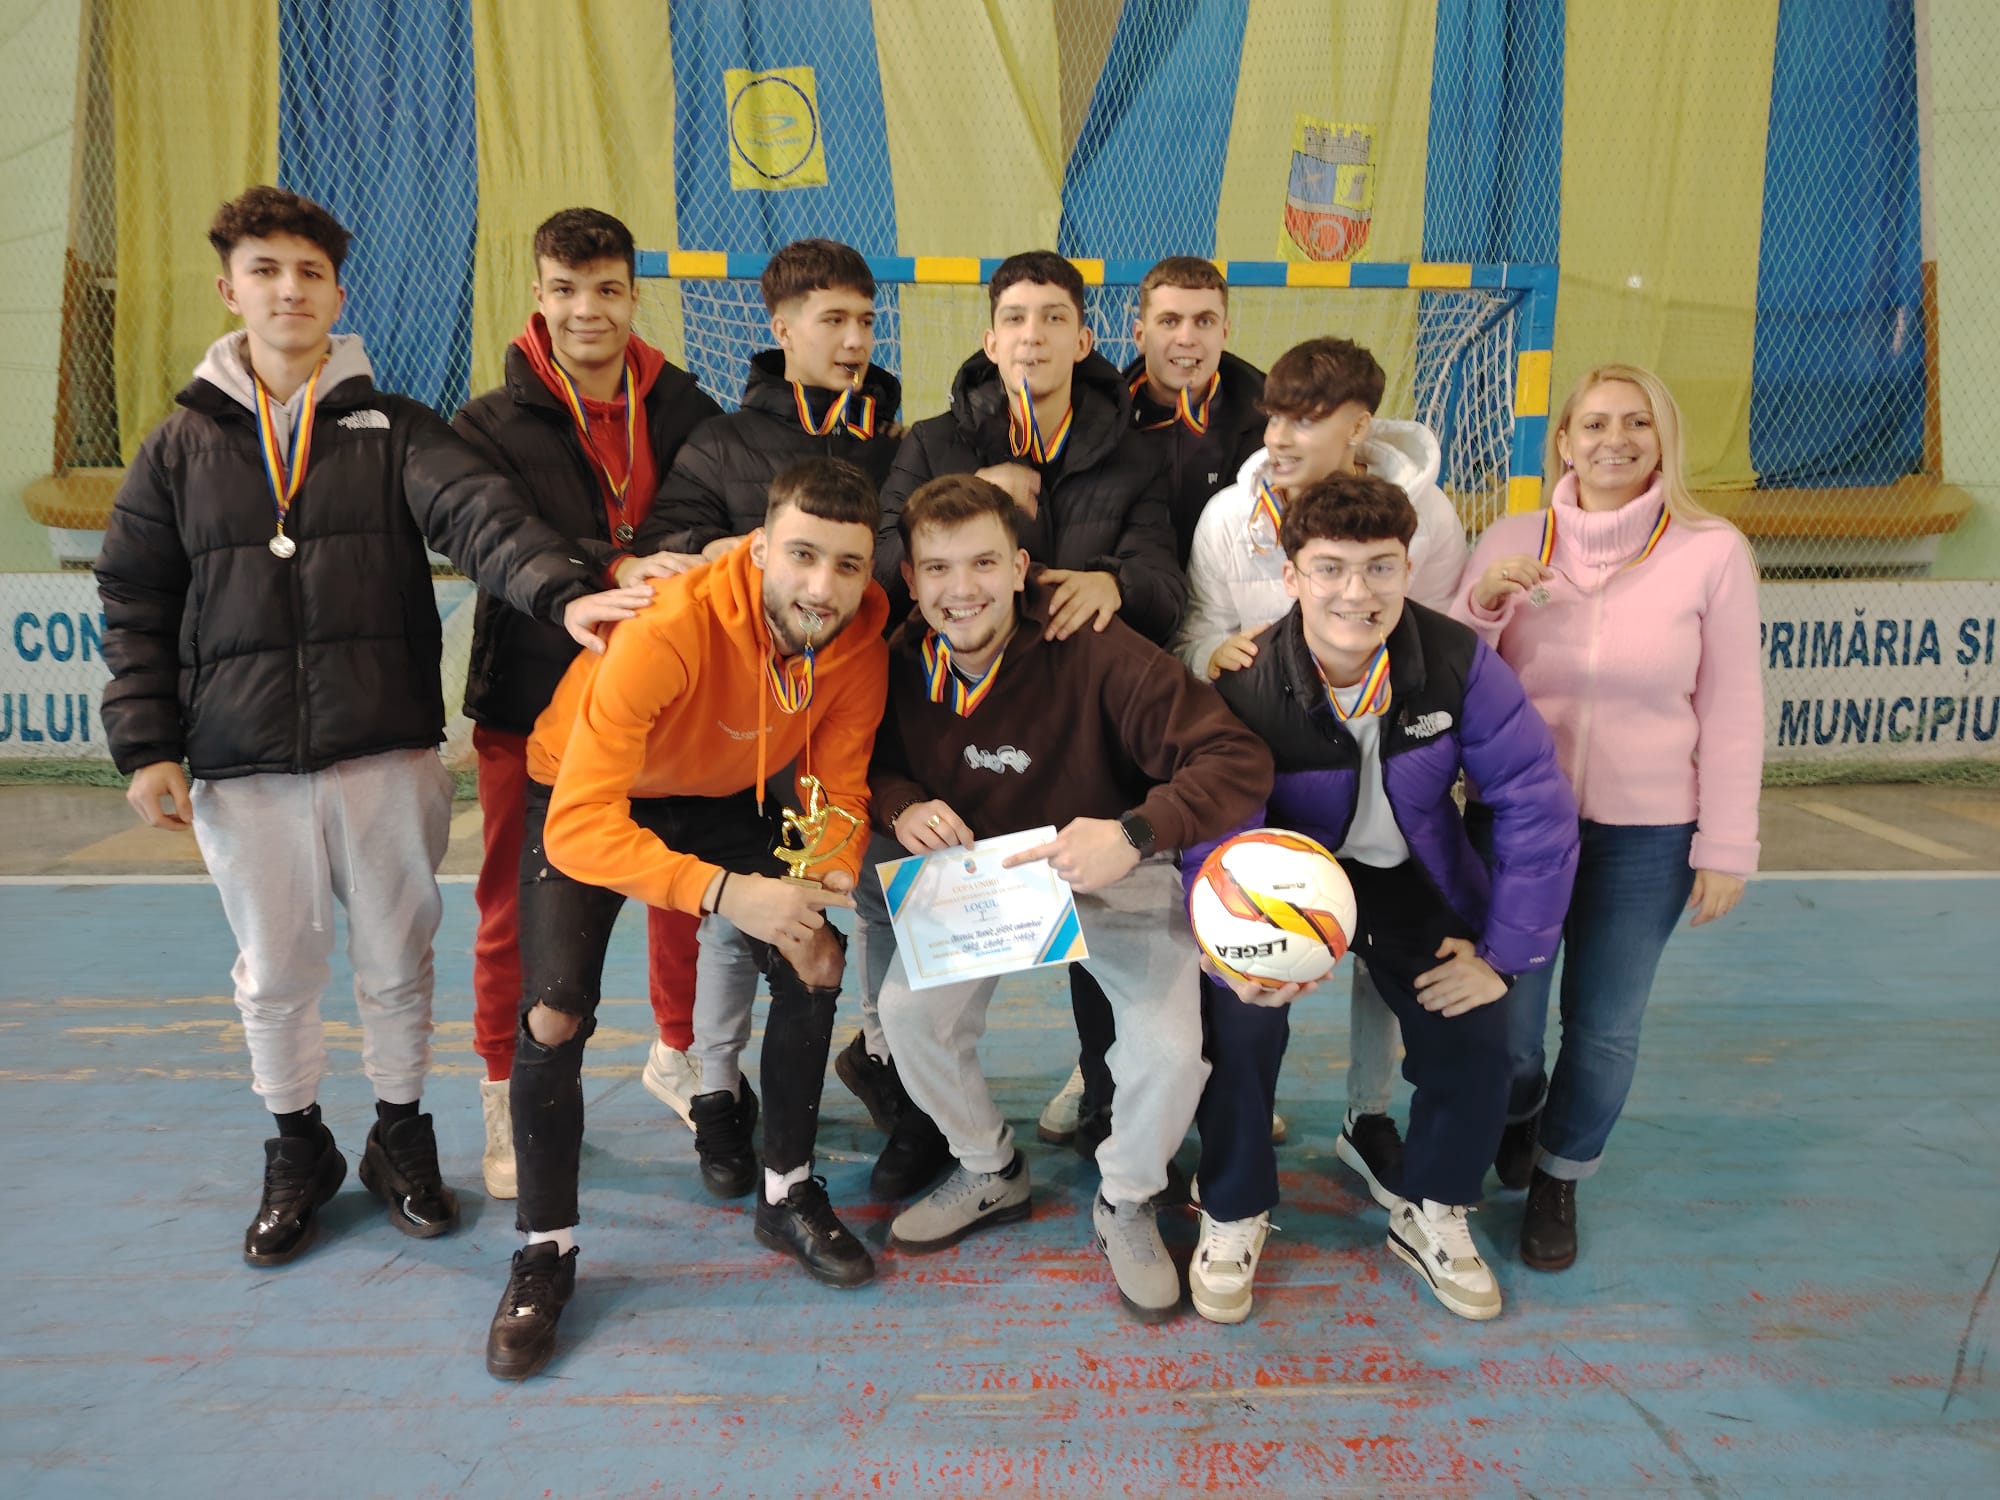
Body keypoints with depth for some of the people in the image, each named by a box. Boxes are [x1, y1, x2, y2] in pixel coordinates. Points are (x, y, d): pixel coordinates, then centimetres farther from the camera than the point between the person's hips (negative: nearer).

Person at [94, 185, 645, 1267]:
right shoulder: (181, 447, 8)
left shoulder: (394, 430, 4)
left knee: (397, 960, 11)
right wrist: (147, 747, 0)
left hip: (387, 754, -1)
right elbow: (134, 605, 9)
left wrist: (560, 591, -34)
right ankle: (297, 1149, 34)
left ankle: (400, 1135, 32)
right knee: (274, 974, 12)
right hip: (244, 770, 1)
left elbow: (477, 512, -15)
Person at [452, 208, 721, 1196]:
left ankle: (678, 1052, 34)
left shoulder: (682, 411, 5)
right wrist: (609, 569, -32)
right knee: (518, 905, 7)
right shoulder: (492, 424, -1)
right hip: (532, 701, -1)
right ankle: (507, 1097, 26)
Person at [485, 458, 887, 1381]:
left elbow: (839, 791, -13)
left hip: (725, 797, 5)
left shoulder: (858, 638, -23)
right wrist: (725, 892, -54)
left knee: (817, 967, -6)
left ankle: (787, 1196, 17)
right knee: (554, 1019, -18)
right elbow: (580, 826, -44)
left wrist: (827, 880, -35)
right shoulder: (672, 628, -40)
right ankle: (545, 1252, 8)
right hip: (582, 794, -4)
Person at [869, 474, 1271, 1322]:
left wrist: (1136, 834, -43)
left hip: (1117, 876, -3)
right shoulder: (902, 665, -14)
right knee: (908, 1009, -15)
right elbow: (872, 762, 4)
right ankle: (991, 1174, 17)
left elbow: (1239, 759, -30)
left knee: (1170, 1045, -22)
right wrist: (899, 805, -20)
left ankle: (1126, 1204, 13)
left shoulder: (1093, 654, -28)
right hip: (980, 873, 4)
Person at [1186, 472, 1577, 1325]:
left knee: (1476, 1039, -9)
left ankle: (1430, 1216, 21)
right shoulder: (1246, 688, -27)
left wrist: (1506, 952, -15)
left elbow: (1535, 804, -16)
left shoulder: (1458, 662, -22)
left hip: (1410, 873, 2)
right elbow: (1214, 840, -27)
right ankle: (1233, 1216, 7)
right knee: (1240, 1024, -22)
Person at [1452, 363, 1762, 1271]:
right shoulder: (1511, 541, -3)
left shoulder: (1712, 551, -7)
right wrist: (1483, 605, -17)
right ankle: (1518, 1112, 45)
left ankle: (1559, 1177, 37)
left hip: (1646, 836, -1)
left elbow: (1730, 712, -3)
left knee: (1605, 1029, 11)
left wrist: (1725, 849, -3)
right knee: (1504, 1020, 9)